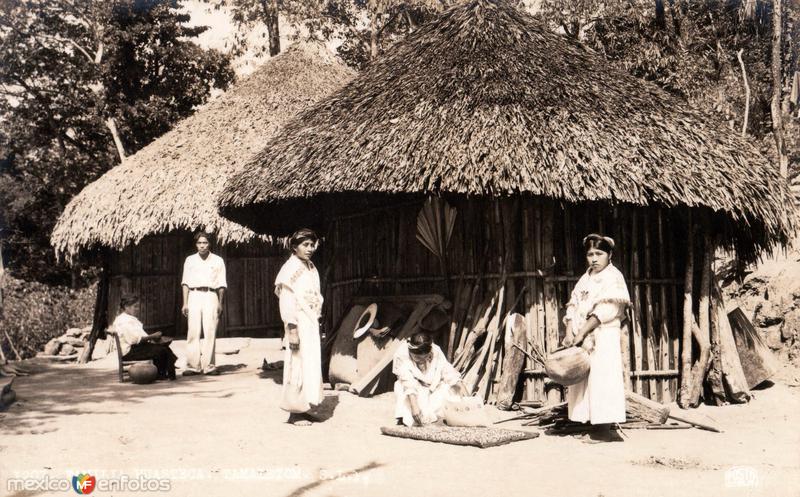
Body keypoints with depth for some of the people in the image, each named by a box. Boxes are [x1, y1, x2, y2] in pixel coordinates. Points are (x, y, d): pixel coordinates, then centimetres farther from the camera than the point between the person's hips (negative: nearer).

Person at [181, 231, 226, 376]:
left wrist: (220, 303, 1)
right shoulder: (190, 260, 13)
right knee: (193, 332, -5)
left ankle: (209, 365, -4)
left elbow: (221, 285, 9)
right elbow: (185, 283, 11)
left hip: (211, 296, -1)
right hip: (194, 295, 1)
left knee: (210, 332, -6)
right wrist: (185, 303, 3)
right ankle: (193, 366, -3)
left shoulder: (218, 261, 10)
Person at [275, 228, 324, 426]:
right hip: (299, 324, -8)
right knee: (297, 365, -4)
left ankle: (303, 409, 17)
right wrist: (292, 330, -20)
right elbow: (287, 301, -16)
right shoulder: (291, 268, -11)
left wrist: (317, 322, 15)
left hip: (311, 324, 8)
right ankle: (294, 412, 4)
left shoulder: (311, 268, 13)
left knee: (310, 364, 10)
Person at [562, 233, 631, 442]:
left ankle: (604, 428, -9)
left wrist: (582, 332, -17)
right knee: (581, 378, 3)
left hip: (604, 334, -7)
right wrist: (570, 332, -5)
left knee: (603, 377, -10)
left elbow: (605, 310, -14)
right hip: (581, 338, 7)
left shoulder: (613, 277, -4)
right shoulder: (585, 279, 17)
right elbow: (573, 306, 11)